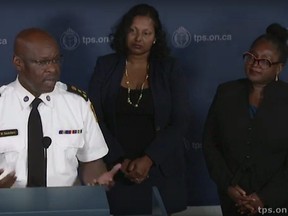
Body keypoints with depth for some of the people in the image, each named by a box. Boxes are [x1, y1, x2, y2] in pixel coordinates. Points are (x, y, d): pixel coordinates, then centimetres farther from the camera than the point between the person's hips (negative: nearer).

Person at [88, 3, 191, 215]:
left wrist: (148, 159, -16)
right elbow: (95, 117, -2)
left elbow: (179, 122, -5)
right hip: (115, 171, 0)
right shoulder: (105, 66, 3)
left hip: (160, 170, 0)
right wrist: (120, 159, -12)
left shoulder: (171, 69, 1)